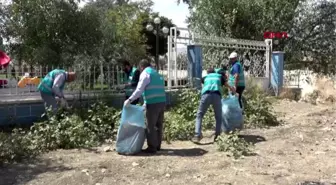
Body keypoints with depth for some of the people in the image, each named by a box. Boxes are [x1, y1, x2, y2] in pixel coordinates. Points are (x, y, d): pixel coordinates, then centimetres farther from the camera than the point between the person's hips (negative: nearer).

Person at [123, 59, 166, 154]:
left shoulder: (145, 73, -2)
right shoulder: (157, 74, 23)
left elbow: (139, 89, -13)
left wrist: (130, 100, -13)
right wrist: (146, 103, 23)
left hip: (153, 103, -8)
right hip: (162, 102, 8)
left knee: (151, 126, -1)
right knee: (159, 125, 14)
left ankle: (152, 147, 4)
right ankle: (157, 146, 22)